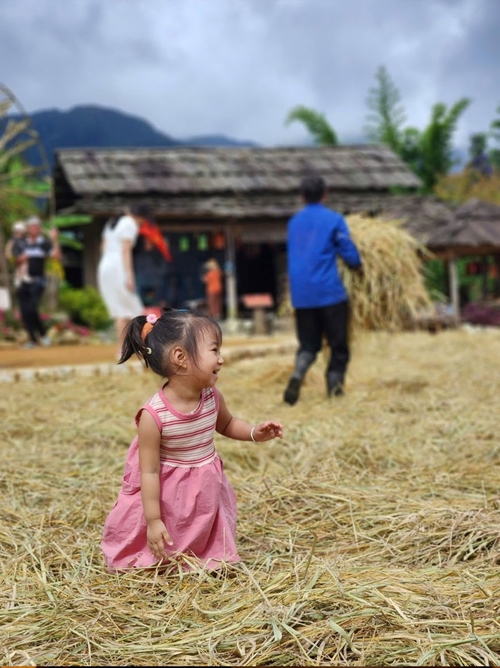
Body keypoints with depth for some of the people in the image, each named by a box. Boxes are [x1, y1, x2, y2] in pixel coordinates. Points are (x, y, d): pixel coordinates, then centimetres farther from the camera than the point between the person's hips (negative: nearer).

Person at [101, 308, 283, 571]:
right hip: (168, 494, -5)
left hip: (205, 493, 5)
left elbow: (227, 424, 10)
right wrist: (153, 521, -21)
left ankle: (204, 556, 48)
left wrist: (254, 432, -9)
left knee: (207, 540, 22)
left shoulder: (212, 397, -14)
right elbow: (149, 471, -24)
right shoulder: (154, 415, -31)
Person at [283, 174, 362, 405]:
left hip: (301, 296, 4)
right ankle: (334, 387, 6)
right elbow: (350, 254, -5)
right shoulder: (334, 220, -3)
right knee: (338, 344, 8)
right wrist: (358, 265, 15)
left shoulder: (294, 222, 12)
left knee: (308, 344, 11)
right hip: (330, 292, -4)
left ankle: (297, 374, -15)